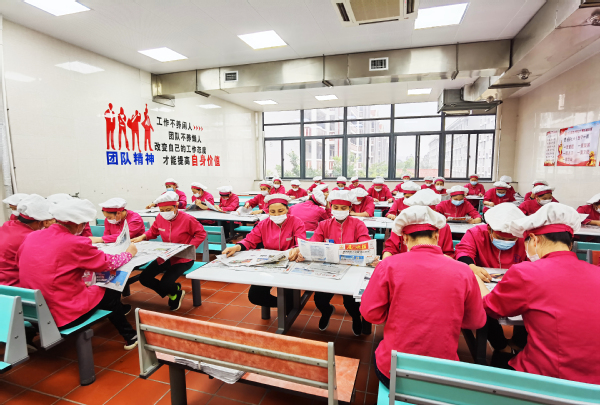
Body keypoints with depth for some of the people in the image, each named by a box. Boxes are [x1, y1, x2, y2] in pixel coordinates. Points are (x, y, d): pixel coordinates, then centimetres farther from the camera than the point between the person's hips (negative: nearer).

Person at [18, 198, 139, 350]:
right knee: (112, 293, 15)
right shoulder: (76, 244, -22)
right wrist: (129, 253, 12)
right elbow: (109, 263, -8)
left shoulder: (31, 237, -1)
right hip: (63, 316, -7)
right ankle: (130, 336, 33)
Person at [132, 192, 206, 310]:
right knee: (144, 278, -2)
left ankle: (176, 292, 20)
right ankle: (173, 293, 18)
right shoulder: (160, 218, -2)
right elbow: (153, 231, 16)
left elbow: (201, 234, -11)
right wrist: (142, 237, -5)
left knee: (165, 284, -21)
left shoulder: (187, 219, -18)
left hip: (183, 259, -6)